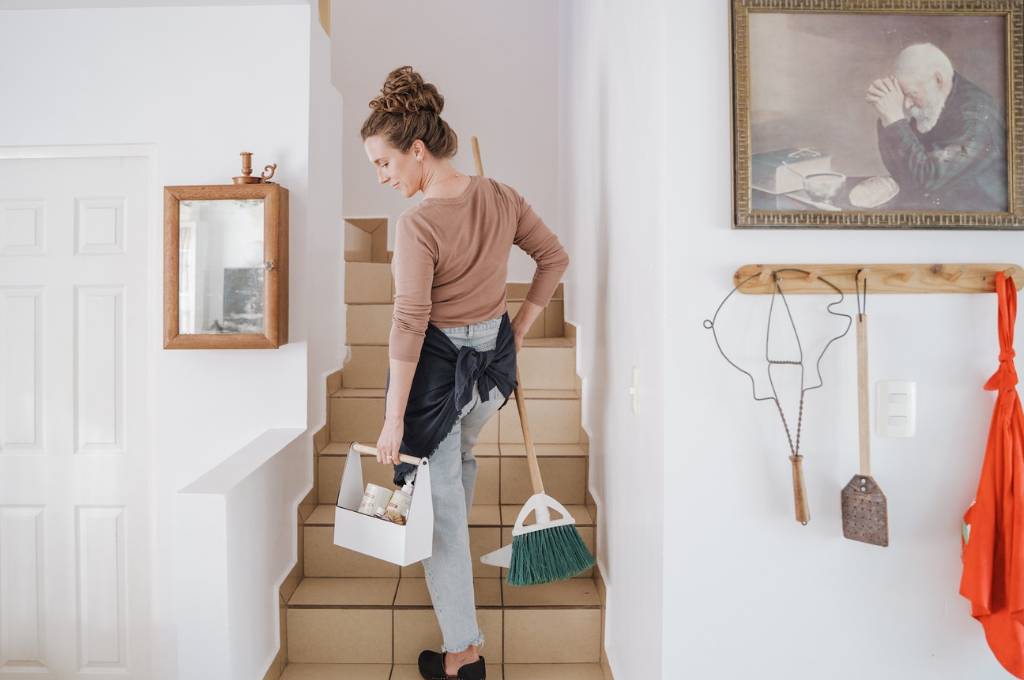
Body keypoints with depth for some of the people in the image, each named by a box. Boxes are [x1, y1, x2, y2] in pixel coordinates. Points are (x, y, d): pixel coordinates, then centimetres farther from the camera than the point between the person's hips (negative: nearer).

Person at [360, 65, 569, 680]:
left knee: (439, 500, 7)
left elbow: (409, 327, -23)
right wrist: (520, 328, 10)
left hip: (437, 366, -7)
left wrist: (394, 420, -17)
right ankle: (454, 552, 60)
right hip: (494, 357, 7)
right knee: (461, 458, 33)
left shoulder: (417, 223, -23)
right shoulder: (501, 197, -4)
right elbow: (555, 258, 5)